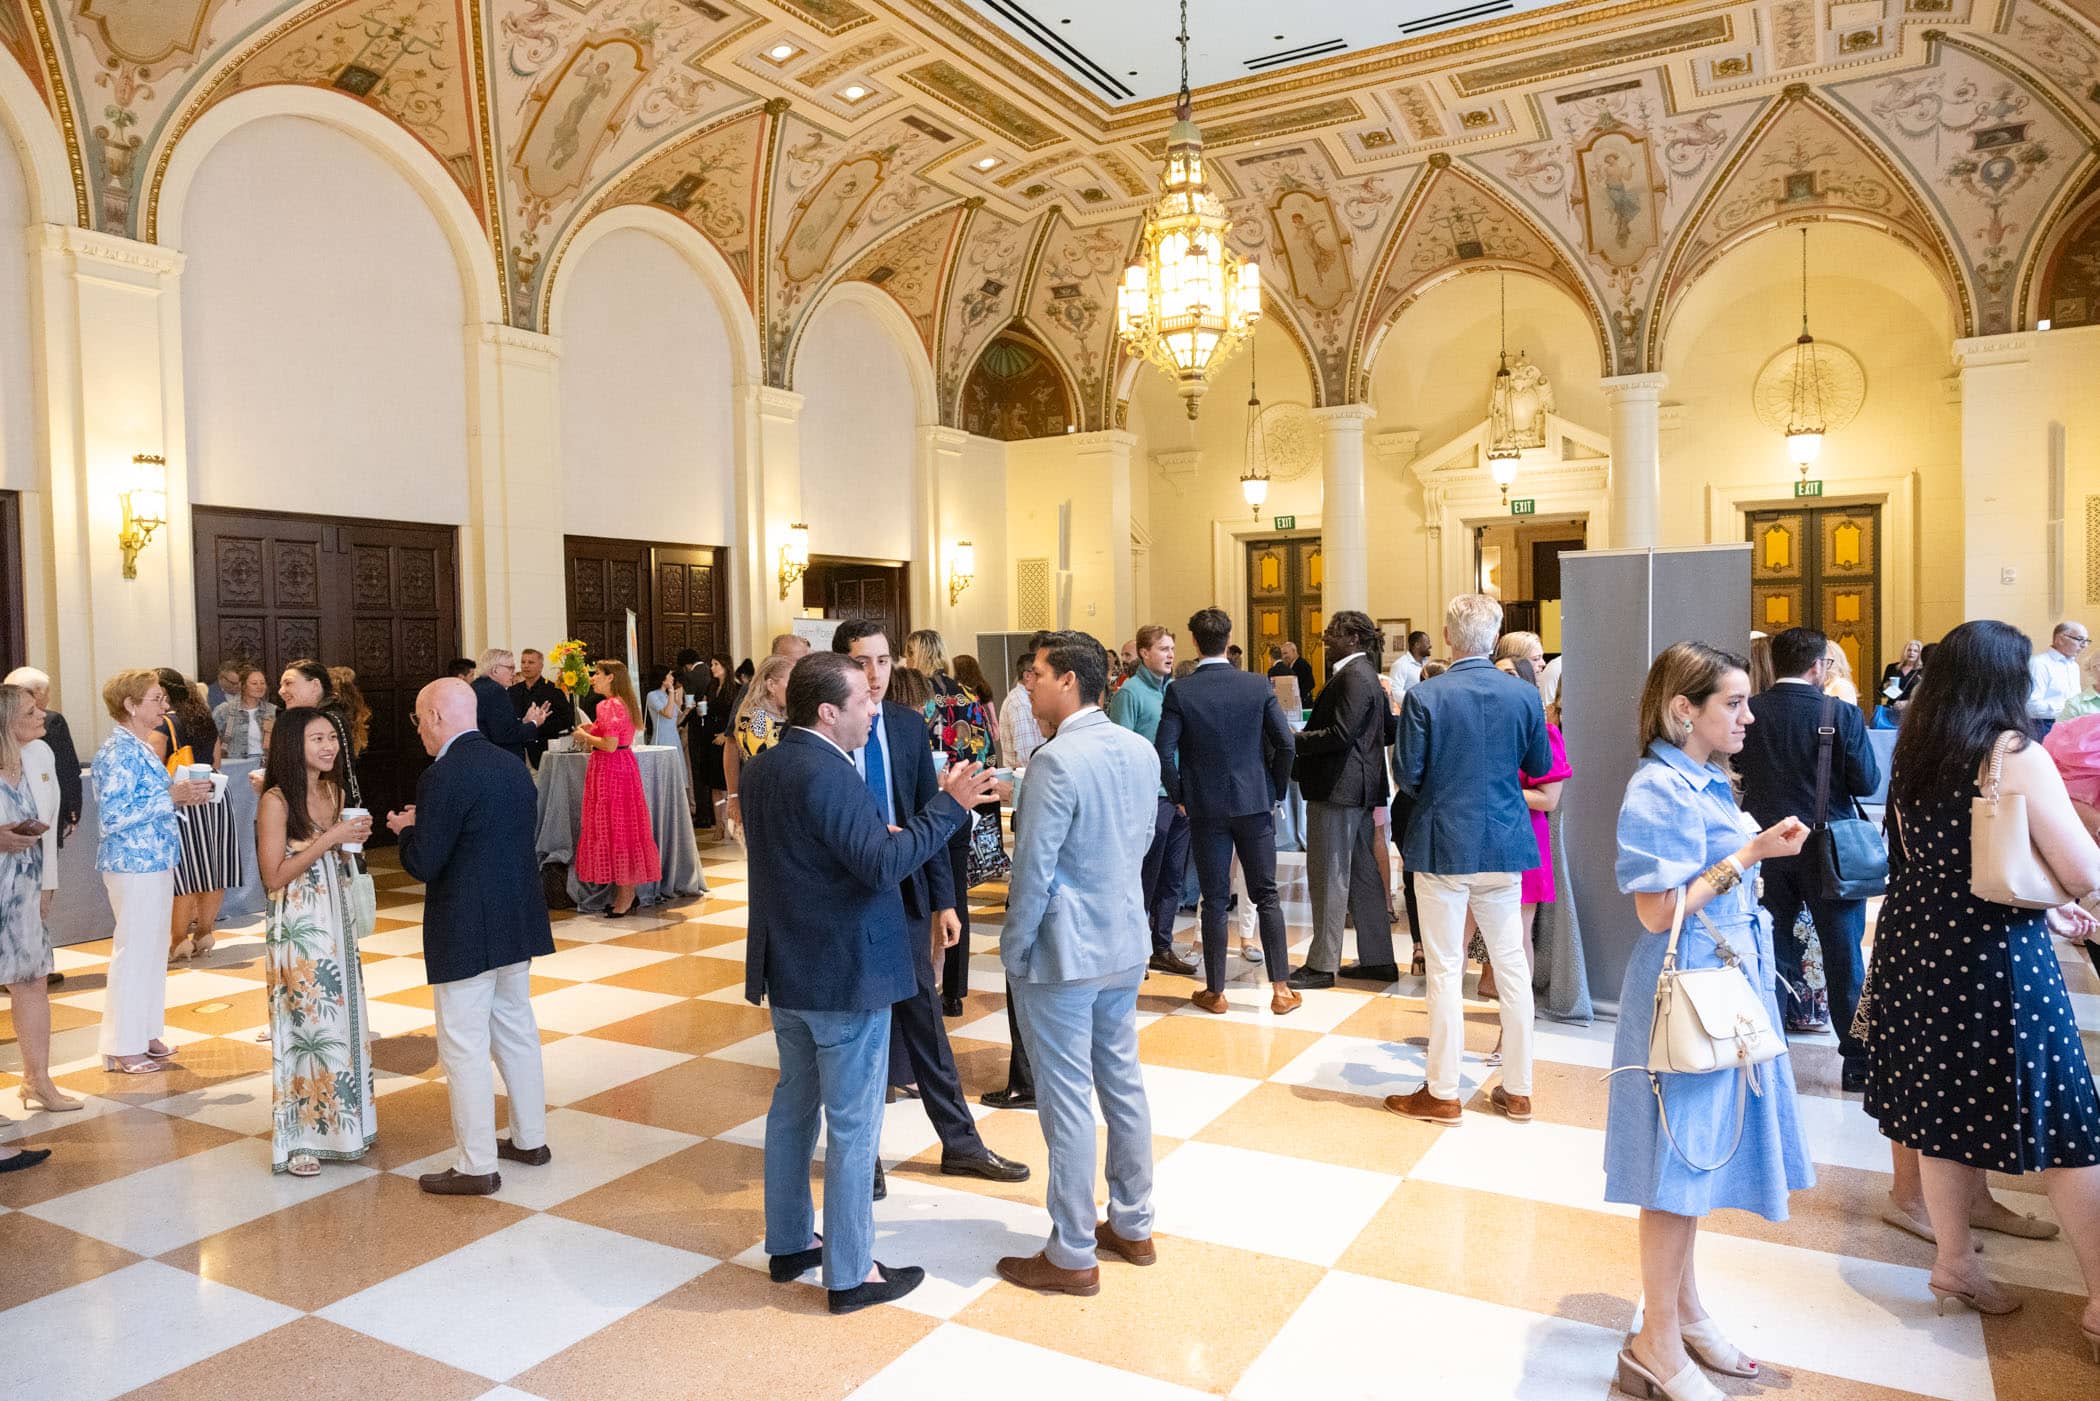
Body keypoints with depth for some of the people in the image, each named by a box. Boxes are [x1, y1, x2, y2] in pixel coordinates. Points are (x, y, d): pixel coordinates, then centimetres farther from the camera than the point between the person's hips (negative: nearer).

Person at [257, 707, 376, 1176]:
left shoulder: (332, 790, 8)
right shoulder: (276, 800, -13)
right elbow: (274, 876, -16)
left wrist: (353, 839, -1)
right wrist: (329, 839, -20)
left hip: (337, 920, 7)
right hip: (298, 926, -7)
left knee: (342, 1019, 13)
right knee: (304, 1024, 1)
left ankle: (341, 1122, 26)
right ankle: (297, 1140, 14)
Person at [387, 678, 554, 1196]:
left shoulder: (443, 776, -18)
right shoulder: (514, 767, 6)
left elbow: (422, 864, -18)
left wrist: (408, 828, 3)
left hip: (465, 932, -8)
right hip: (518, 922, 8)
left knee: (464, 1045, 2)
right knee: (516, 1028, 19)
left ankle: (477, 1166, 10)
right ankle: (530, 1139, 31)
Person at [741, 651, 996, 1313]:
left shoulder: (761, 768, 6)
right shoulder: (830, 775, -24)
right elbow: (882, 865, -28)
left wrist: (874, 833, 8)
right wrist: (948, 806, -24)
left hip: (786, 969, 10)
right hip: (845, 976, -9)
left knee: (793, 1104, 20)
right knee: (853, 1124, 2)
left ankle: (789, 1243, 34)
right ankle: (851, 1274, 14)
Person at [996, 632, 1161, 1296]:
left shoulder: (1057, 761, -21)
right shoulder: (1141, 751, 3)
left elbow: (1033, 869, -19)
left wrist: (1012, 949, -8)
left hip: (1063, 950, -8)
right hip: (1126, 941, 8)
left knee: (1067, 1100, 3)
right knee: (1122, 1082, 18)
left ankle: (1072, 1255, 15)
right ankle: (1132, 1226, 31)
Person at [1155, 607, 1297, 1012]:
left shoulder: (1179, 692, -8)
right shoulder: (1258, 686, -3)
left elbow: (1164, 750, -12)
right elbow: (1285, 743, -5)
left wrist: (1179, 796, 2)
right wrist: (1274, 790, 9)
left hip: (1205, 808, -1)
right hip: (1255, 803, 1)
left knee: (1214, 901, 7)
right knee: (1266, 895, 9)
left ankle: (1215, 992, 15)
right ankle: (1281, 989, 11)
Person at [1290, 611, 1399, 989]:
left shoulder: (1354, 676, -15)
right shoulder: (1366, 674, 16)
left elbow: (1341, 732, -24)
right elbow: (1388, 731, 21)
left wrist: (1296, 740, -15)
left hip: (1337, 787, -11)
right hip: (1358, 787, 11)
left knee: (1328, 877, -4)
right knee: (1363, 875, 14)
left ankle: (1322, 964, 2)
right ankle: (1377, 960, 21)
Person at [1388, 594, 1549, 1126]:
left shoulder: (1425, 697, -14)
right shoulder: (1524, 695, -4)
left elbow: (1407, 775, -11)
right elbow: (1539, 766, 9)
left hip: (1443, 847, -3)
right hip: (1505, 846, 3)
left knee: (1445, 970, 4)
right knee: (1512, 966, 13)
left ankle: (1442, 1094, 13)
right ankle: (1517, 1091, 22)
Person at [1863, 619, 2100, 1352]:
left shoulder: (1911, 757, 7)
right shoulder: (2016, 753, -12)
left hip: (1920, 950, 7)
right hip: (1996, 959, -6)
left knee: (1943, 1109, 16)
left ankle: (1954, 1263, 29)